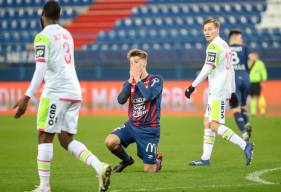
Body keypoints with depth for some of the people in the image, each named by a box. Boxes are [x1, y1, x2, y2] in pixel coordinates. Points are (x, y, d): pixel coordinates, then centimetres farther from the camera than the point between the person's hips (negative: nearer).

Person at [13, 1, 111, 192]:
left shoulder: (43, 37, -5)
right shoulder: (66, 34, 19)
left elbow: (41, 71, -14)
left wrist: (26, 98, -16)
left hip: (55, 92, -7)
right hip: (75, 92, 7)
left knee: (45, 137, 0)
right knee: (67, 140, 9)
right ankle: (100, 167, -10)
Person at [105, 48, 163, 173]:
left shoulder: (156, 80, -5)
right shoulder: (129, 82, 9)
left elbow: (149, 96, -24)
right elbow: (121, 100, -9)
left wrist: (138, 79, -12)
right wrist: (131, 80, -12)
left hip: (149, 129, -4)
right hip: (132, 125, 4)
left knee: (149, 170, -6)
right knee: (110, 141, -25)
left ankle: (157, 159, 33)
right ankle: (127, 160, 7)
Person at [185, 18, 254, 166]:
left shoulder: (214, 46, -12)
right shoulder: (225, 45, 18)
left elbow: (207, 69, -18)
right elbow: (230, 70, 20)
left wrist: (192, 86, -15)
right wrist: (232, 91, 23)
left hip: (217, 91, -10)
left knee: (215, 125, -13)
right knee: (208, 123, 11)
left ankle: (245, 146, -18)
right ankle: (206, 158, 12)